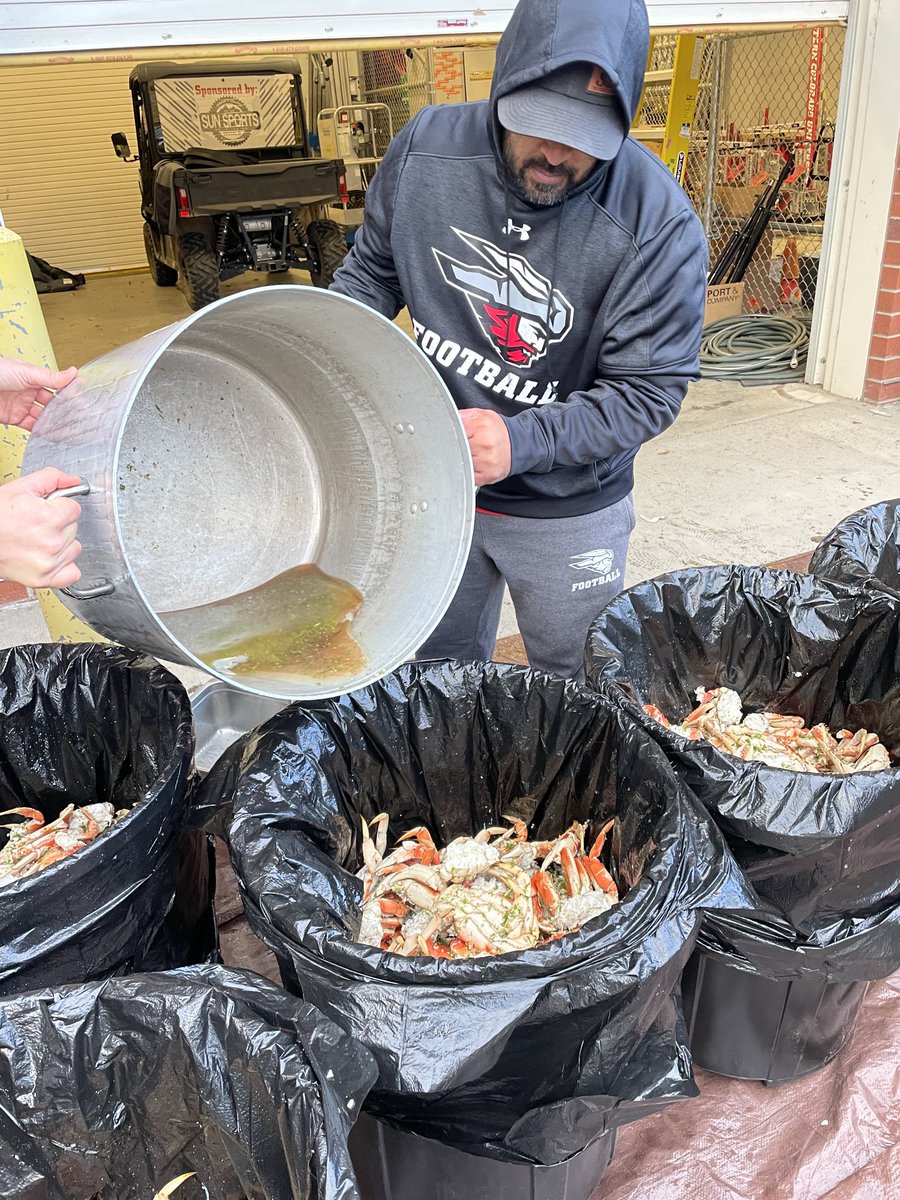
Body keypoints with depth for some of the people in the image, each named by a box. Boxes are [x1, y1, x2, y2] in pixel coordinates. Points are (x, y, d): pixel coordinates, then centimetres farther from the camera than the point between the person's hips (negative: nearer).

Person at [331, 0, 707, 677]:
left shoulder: (659, 224, -24)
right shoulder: (427, 147, -13)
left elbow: (648, 391, -19)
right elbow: (374, 268, 3)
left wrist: (520, 441, -32)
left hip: (566, 514, -2)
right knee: (439, 678, 24)